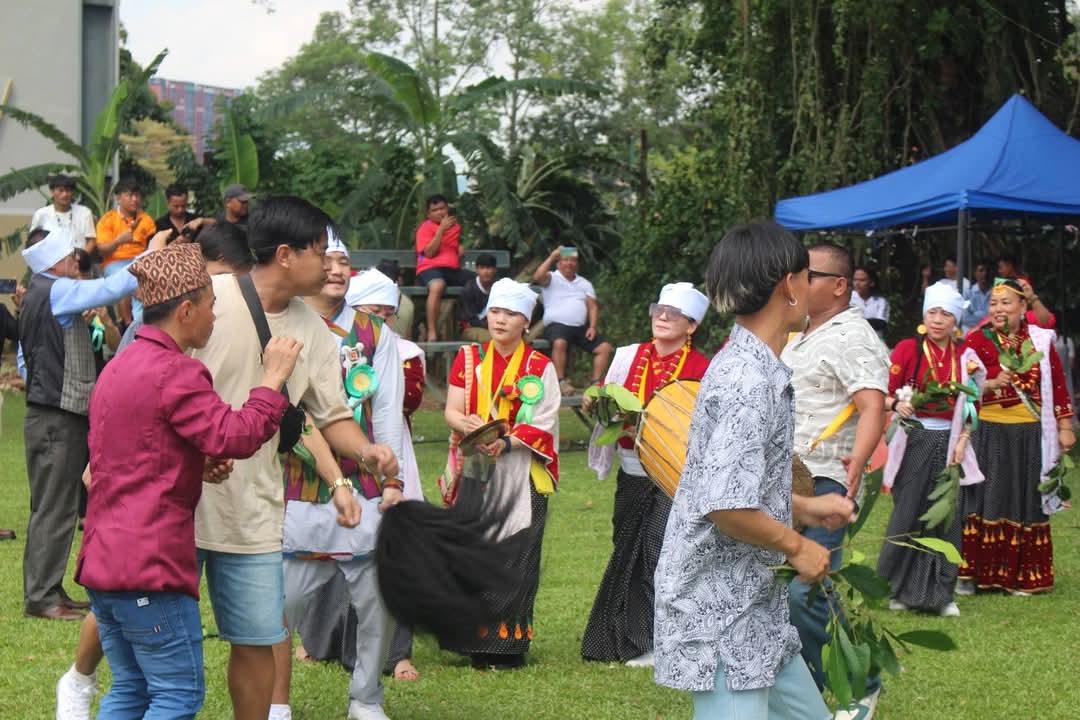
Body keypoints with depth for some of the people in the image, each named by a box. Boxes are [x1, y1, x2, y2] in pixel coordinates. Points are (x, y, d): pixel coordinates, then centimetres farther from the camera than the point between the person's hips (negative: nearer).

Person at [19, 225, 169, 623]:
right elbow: (112, 288, -24)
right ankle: (41, 597, -5)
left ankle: (46, 591, 17)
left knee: (53, 508, 13)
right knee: (54, 509, -7)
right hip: (58, 418, -10)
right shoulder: (57, 292, -14)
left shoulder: (37, 296, 17)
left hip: (50, 415, 10)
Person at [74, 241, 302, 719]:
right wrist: (274, 378, -10)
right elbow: (235, 436, -22)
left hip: (102, 557, 10)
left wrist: (200, 465, 11)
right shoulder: (175, 374, -14)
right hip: (151, 563, -10)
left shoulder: (116, 370, 18)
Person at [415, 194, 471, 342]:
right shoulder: (425, 227, 1)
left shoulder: (455, 226, 19)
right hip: (430, 268, -6)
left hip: (453, 269, 6)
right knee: (437, 285, -41)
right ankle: (432, 333, -42)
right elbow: (429, 252, -12)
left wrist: (461, 247, 13)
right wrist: (442, 229, -13)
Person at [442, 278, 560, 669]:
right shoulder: (469, 359, 11)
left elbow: (541, 426, -5)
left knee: (515, 559, -7)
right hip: (474, 471, 2)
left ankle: (507, 644, -3)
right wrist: (467, 425, -19)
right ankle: (474, 641, 4)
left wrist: (506, 442, -22)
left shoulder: (540, 367, 2)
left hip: (521, 475, -2)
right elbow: (451, 411, 4)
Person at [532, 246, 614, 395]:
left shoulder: (584, 283, 21)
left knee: (605, 347, -11)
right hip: (557, 325, -5)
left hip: (581, 327, 5)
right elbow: (537, 277, -16)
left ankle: (595, 382, -10)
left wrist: (592, 327, -3)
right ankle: (561, 381, -31)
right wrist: (551, 258, -16)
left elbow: (593, 306, 13)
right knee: (559, 342, -38)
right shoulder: (552, 278, 7)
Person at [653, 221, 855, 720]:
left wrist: (803, 508, 18)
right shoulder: (749, 381, -21)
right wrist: (796, 547, -14)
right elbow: (725, 506, -27)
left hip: (752, 605, 10)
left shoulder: (746, 367, 11)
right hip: (721, 610, -10)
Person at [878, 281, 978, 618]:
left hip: (948, 442, 3)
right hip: (914, 440, -3)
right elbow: (884, 394, -6)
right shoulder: (908, 349, -2)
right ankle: (898, 590, 9)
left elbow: (971, 405, 11)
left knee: (945, 519, 1)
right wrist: (897, 405, -27)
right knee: (907, 516, -3)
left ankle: (941, 593, 9)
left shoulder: (963, 355, 8)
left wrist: (961, 442, 0)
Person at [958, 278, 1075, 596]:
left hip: (1031, 435, 2)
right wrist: (992, 384, -22)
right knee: (985, 501, 0)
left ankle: (1021, 576, 15)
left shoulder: (1040, 341, 5)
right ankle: (970, 574, 5)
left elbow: (1058, 386, 8)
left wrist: (1065, 427, 5)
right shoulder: (977, 341, 0)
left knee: (1027, 504, 7)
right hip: (990, 434, -2)